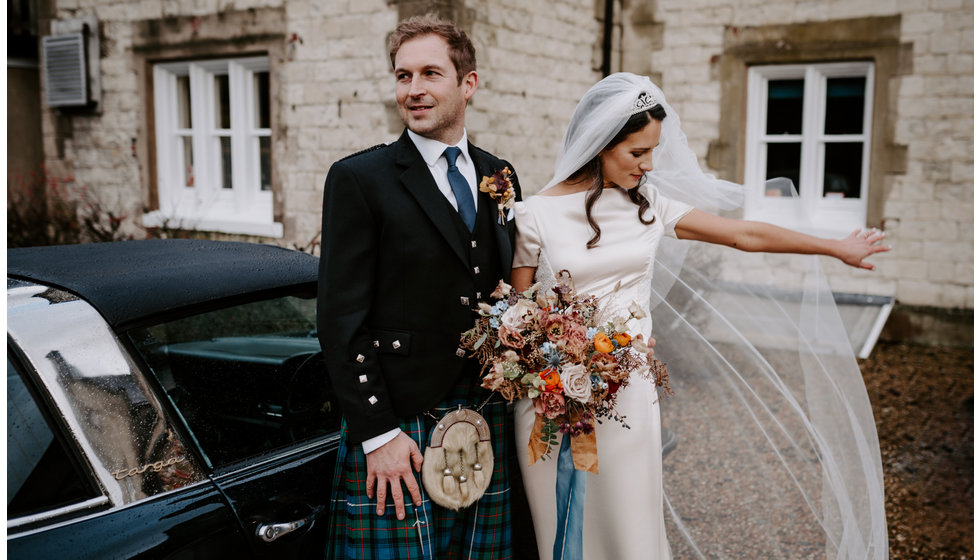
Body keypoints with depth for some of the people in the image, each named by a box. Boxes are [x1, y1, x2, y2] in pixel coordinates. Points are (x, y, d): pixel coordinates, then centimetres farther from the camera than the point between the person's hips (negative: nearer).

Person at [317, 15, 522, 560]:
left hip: (487, 427, 5)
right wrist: (378, 434, -13)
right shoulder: (359, 178, -6)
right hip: (396, 430, -4)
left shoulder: (500, 176, 10)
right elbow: (341, 320, -9)